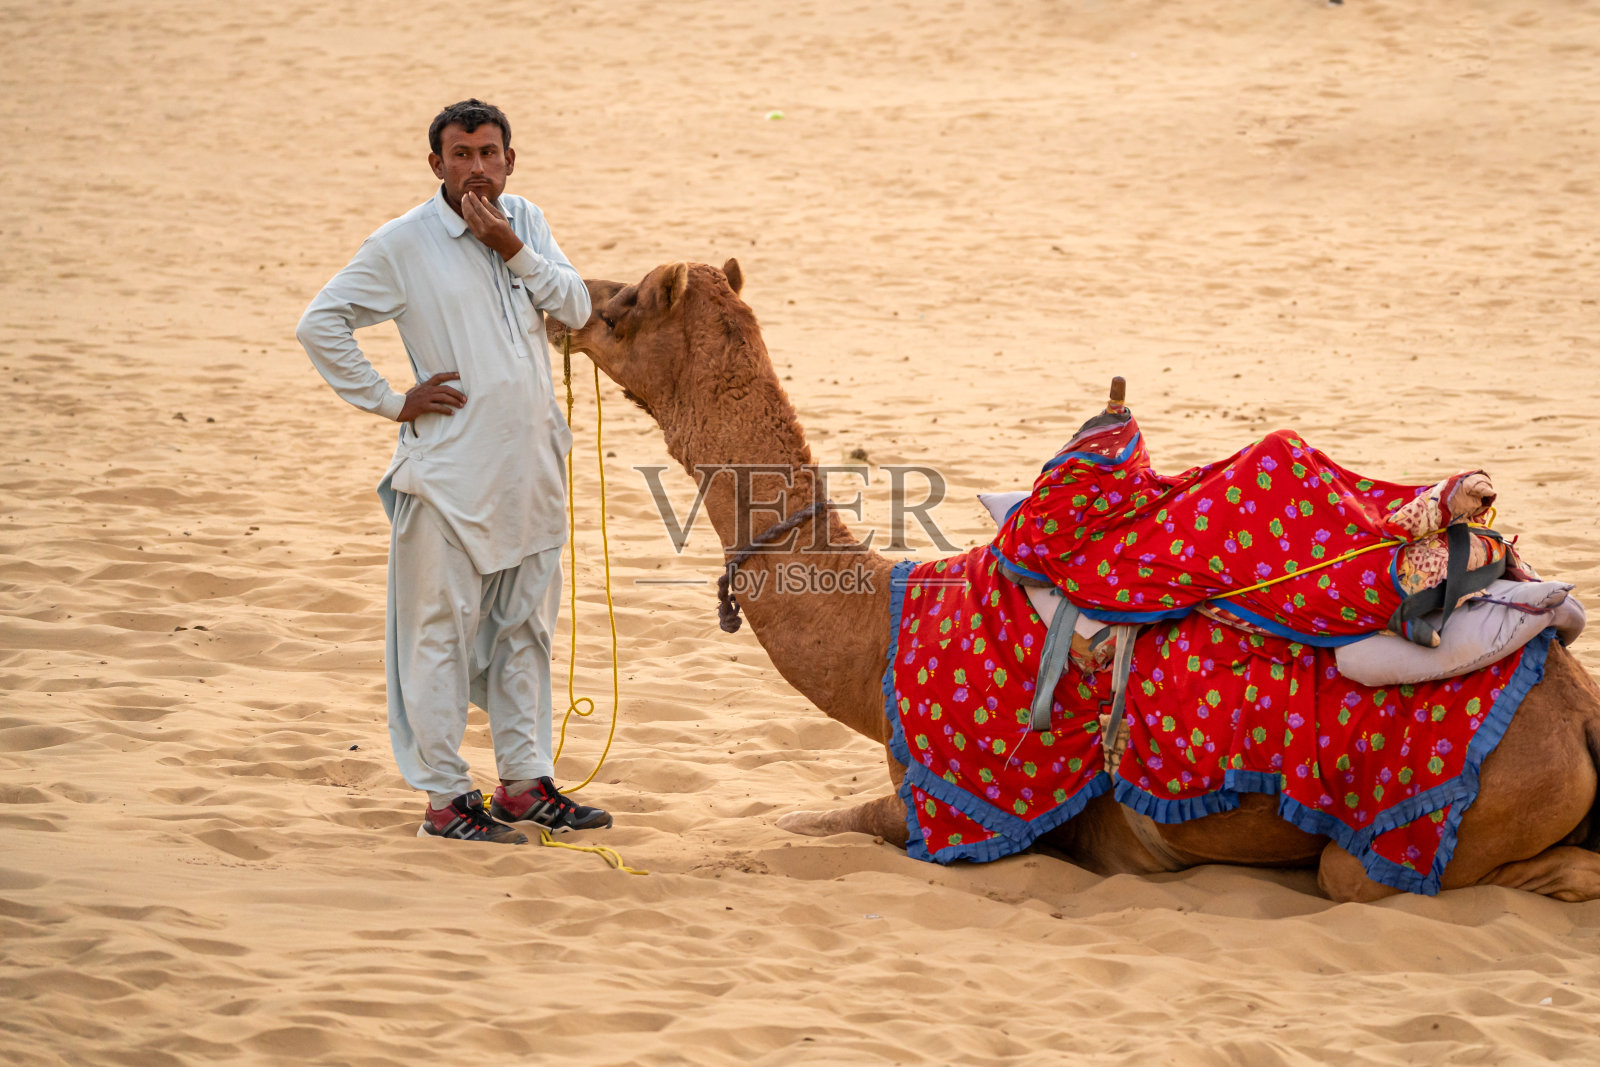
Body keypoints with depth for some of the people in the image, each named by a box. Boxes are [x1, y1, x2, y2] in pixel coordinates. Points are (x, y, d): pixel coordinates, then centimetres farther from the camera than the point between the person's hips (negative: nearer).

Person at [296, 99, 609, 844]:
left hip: (531, 467, 6)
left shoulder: (525, 223, 10)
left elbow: (576, 308, 2)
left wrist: (512, 249, -10)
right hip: (450, 469, -6)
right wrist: (389, 402, -7)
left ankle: (525, 781, 23)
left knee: (524, 627, 13)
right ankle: (444, 797, 3)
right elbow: (319, 324, -5)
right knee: (442, 630, -3)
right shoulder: (402, 244, -6)